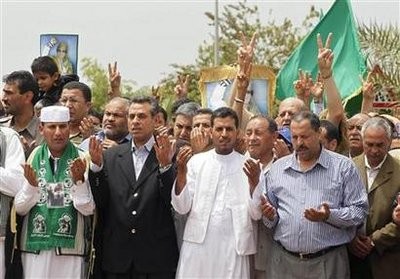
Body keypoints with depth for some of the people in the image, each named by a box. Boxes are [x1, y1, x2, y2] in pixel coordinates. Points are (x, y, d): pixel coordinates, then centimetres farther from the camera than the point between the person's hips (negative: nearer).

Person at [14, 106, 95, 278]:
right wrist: (31, 185, -16)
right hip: (34, 246, 1)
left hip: (70, 246, -1)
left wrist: (79, 181, -21)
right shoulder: (33, 157, 2)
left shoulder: (81, 159, -4)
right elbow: (20, 209, 2)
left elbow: (88, 210, -6)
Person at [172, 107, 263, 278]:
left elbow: (256, 214, -2)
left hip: (233, 248, -1)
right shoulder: (196, 161, 3)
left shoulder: (249, 166, 1)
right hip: (197, 245, 1)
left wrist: (254, 182, -17)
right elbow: (182, 208, 0)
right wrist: (181, 173, -12)